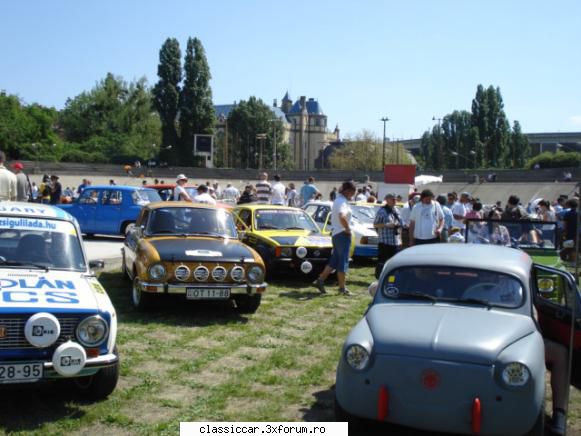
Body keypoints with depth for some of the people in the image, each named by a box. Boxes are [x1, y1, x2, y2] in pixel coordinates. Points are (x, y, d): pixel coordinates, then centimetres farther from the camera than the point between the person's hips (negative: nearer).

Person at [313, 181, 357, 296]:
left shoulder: (337, 200, 17)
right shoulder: (342, 201, -16)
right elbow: (342, 216, -35)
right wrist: (347, 228, -22)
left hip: (336, 234, 10)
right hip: (343, 234, -10)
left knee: (334, 260, 13)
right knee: (343, 261, -3)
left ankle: (320, 280, 9)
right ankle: (342, 288, 3)